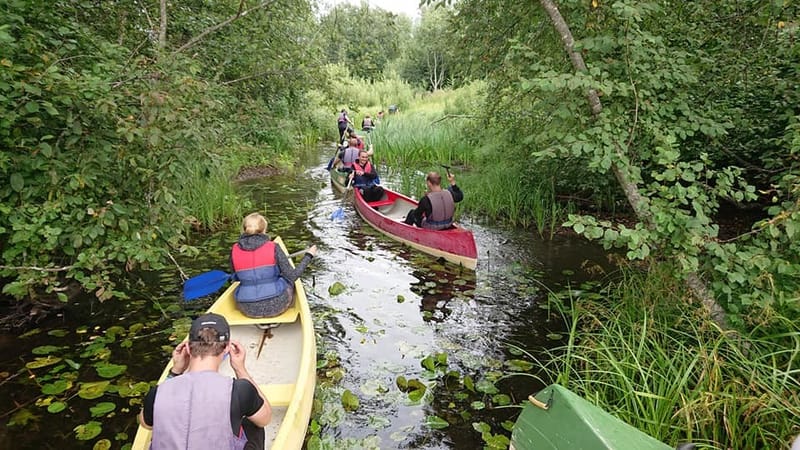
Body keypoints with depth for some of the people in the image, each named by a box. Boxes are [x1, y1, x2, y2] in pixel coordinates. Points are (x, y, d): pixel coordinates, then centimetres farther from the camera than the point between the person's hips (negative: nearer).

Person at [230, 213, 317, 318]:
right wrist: (308, 255, 3)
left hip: (248, 310, 3)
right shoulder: (273, 248, -15)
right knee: (288, 282, 27)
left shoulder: (234, 250, -6)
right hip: (276, 306, -3)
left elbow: (237, 277, 11)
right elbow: (292, 276, -9)